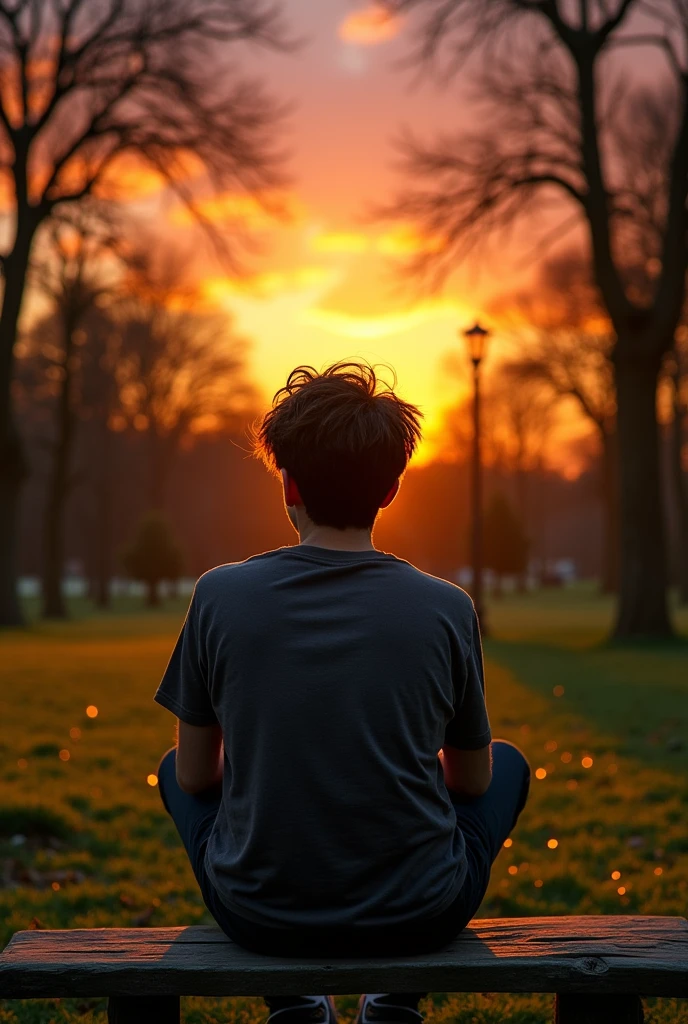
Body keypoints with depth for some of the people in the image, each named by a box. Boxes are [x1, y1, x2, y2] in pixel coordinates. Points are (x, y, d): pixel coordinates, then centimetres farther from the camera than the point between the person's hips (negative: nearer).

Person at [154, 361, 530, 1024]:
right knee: (509, 765, 27)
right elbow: (474, 781, 6)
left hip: (258, 916, 1)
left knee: (175, 769, 30)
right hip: (418, 918, 0)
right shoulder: (446, 609, -9)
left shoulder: (220, 596, -10)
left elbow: (194, 776, 2)